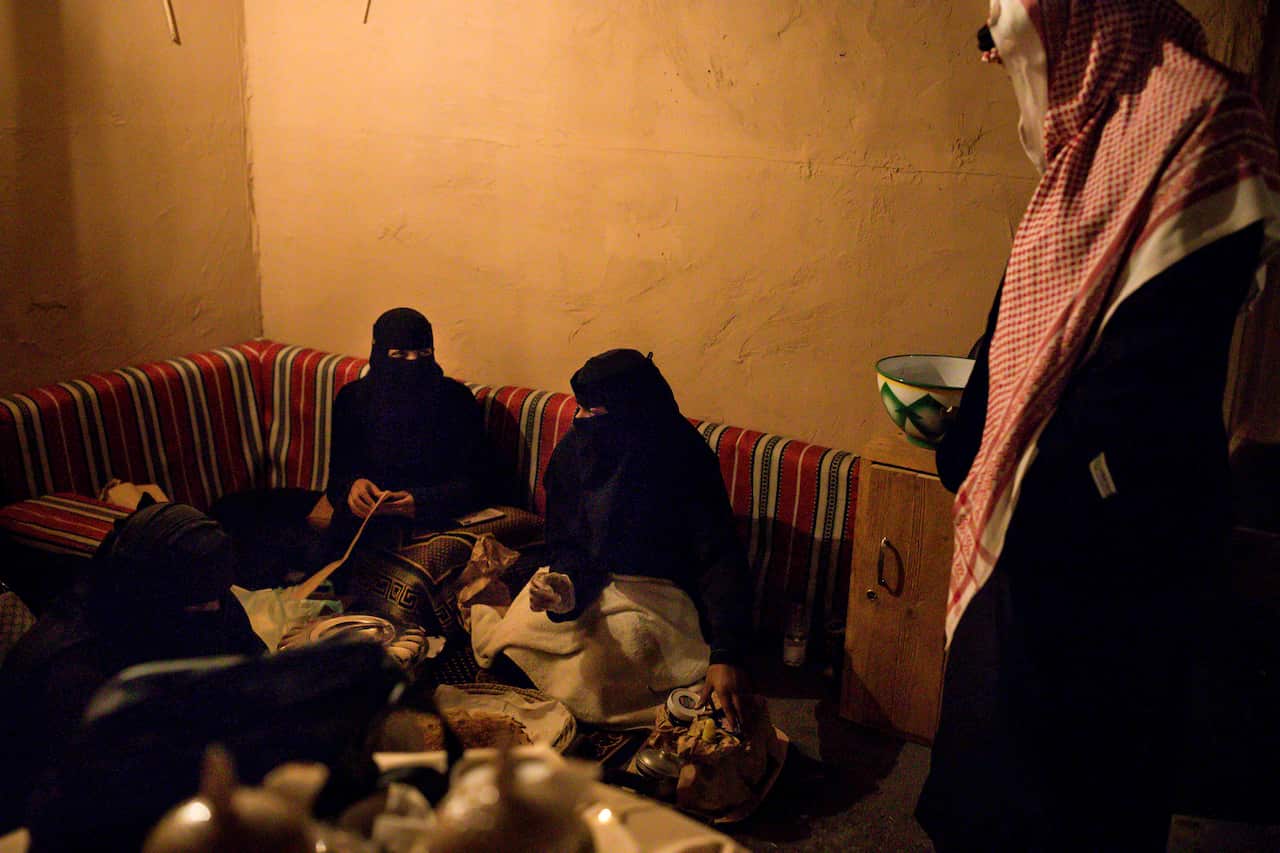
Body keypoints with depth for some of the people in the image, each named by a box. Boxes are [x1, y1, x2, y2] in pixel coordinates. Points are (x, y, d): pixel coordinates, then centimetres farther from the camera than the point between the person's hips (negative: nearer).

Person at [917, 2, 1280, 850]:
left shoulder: (1193, 117, -16)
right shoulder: (1097, 129, 12)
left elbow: (1163, 350, -24)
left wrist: (1058, 486, -24)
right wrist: (969, 412, 17)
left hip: (1104, 529, -9)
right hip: (1038, 509, 9)